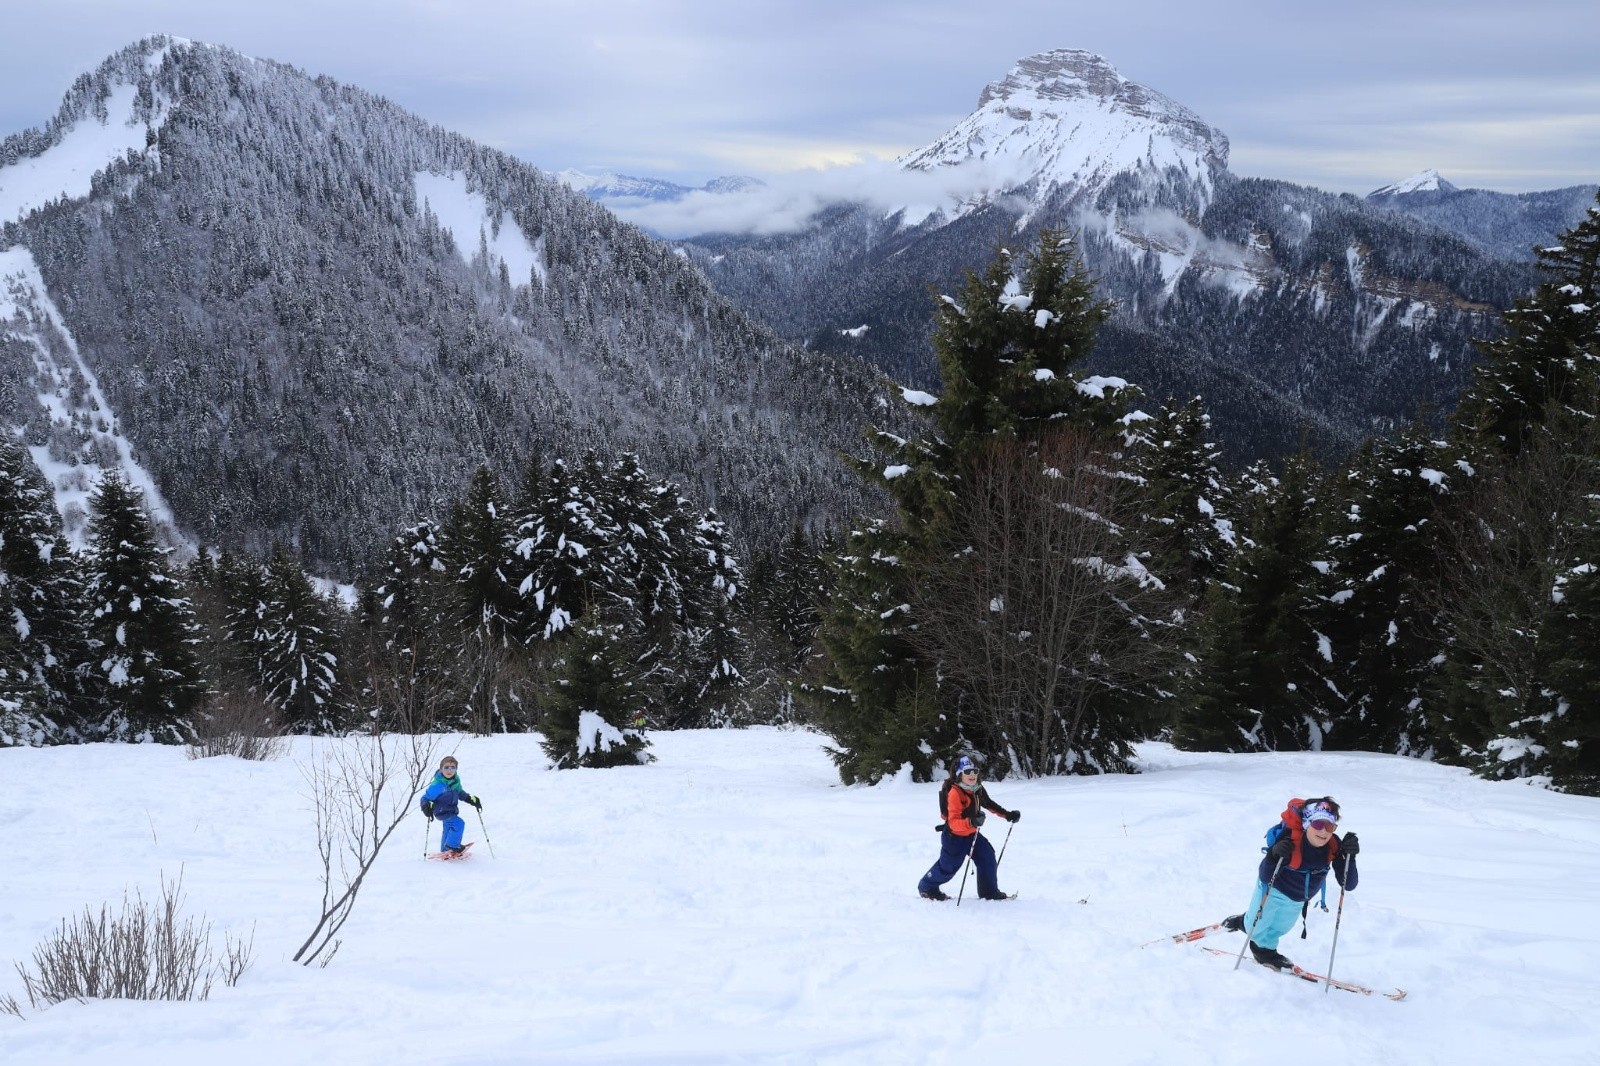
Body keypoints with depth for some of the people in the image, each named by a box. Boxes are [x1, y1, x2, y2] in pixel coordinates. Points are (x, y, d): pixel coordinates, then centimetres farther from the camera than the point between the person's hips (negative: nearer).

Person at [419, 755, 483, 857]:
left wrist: (472, 799, 6)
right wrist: (426, 807, -37)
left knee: (449, 829, 23)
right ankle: (452, 846, -9)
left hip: (452, 810, 9)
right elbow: (426, 797, -20)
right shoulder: (437, 785, -27)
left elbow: (460, 793, 14)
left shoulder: (456, 780, -4)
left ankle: (445, 850, 41)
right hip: (442, 811, -9)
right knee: (458, 824, -22)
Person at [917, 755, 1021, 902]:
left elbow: (989, 804, 14)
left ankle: (989, 891, 12)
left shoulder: (978, 788, -5)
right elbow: (953, 822, -36)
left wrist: (1008, 815, 8)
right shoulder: (954, 793, -30)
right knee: (948, 867, 6)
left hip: (972, 834, 7)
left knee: (987, 856, -3)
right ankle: (926, 888, 32)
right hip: (954, 836, -7)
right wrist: (970, 822, -53)